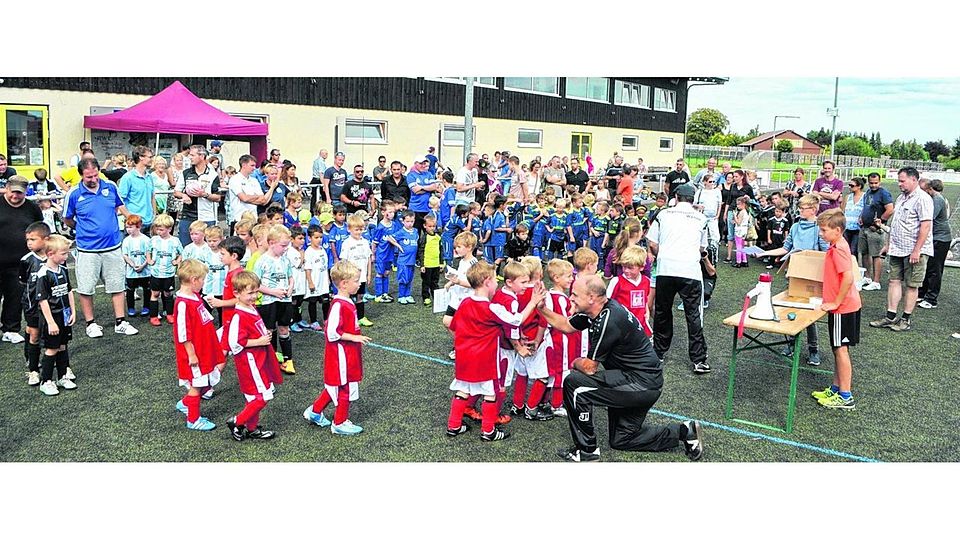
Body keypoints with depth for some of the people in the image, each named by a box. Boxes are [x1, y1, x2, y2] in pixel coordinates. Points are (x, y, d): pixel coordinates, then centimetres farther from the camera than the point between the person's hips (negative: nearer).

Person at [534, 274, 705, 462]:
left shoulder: (608, 321, -27)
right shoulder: (596, 310, 0)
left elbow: (589, 367, -19)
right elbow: (566, 325, 16)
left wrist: (576, 363, 2)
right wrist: (541, 307, 5)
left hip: (641, 384, -10)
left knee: (573, 383, -17)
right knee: (620, 440, 19)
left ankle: (586, 449, -4)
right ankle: (685, 431, 21)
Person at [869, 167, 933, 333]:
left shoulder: (922, 199, -13)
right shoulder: (901, 198, 15)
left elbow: (926, 226, -19)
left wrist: (917, 250, -21)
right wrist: (888, 244, 18)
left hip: (914, 251, -8)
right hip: (897, 250, 8)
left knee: (912, 285, 2)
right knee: (894, 281, 8)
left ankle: (905, 320, 10)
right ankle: (890, 317, 12)